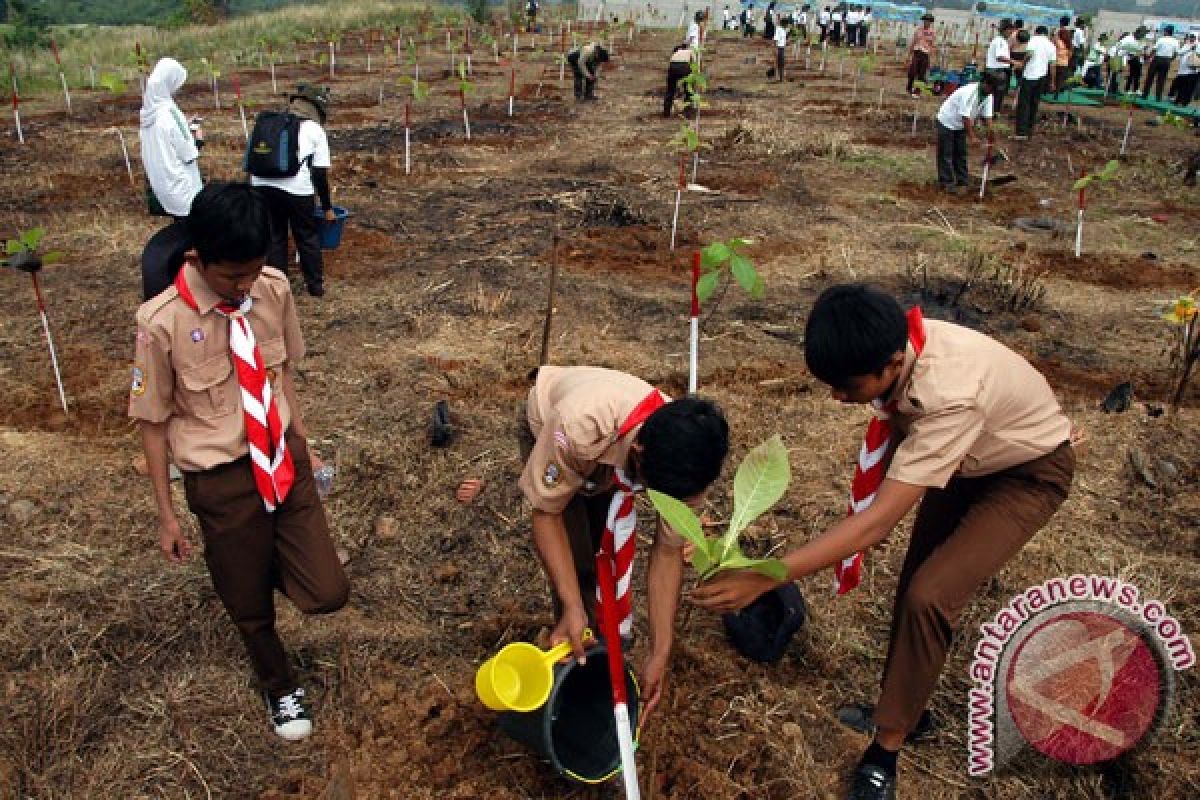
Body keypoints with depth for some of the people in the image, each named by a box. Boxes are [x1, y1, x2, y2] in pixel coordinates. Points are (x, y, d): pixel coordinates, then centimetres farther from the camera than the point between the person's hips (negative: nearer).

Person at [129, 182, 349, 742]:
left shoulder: (274, 290, -9)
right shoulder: (162, 322, -20)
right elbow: (152, 422, -9)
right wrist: (166, 516, -3)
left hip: (284, 458, 3)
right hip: (221, 480, -3)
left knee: (327, 594, -1)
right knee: (249, 605, 16)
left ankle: (262, 562, 33)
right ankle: (279, 687, 46)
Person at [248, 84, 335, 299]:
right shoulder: (315, 130, 12)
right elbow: (320, 174, 8)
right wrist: (327, 208, 16)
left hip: (262, 183, 3)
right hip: (296, 187, -3)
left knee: (274, 235, 17)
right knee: (307, 237, 13)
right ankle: (316, 285, 22)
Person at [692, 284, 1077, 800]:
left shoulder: (951, 398, -44)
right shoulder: (893, 345, -23)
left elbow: (876, 523, -44)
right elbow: (898, 421, 0)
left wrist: (760, 580, -46)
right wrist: (877, 503, 3)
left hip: (1031, 472, -7)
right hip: (970, 459, 7)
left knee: (928, 597, -17)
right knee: (914, 584, 9)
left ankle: (887, 746, 1)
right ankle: (907, 710, 30)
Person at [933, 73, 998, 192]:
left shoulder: (988, 96, -7)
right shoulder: (969, 93, -31)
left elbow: (987, 117, -6)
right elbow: (965, 117, -31)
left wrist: (990, 136, -14)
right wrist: (972, 136, -29)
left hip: (961, 125, 8)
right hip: (947, 121, -8)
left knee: (961, 153, 10)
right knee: (946, 154, -4)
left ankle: (962, 182, 15)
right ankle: (947, 182, 1)